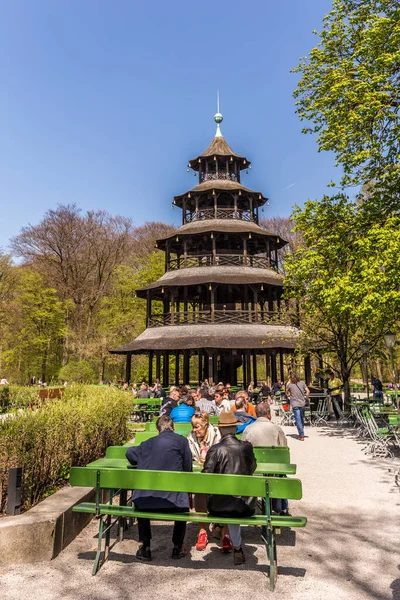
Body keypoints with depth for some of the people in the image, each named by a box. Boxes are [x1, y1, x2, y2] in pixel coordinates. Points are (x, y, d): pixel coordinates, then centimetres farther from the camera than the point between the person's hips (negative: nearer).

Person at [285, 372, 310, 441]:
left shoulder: (289, 384, -7)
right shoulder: (302, 383, -1)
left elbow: (287, 393, 9)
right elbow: (308, 391, -4)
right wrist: (306, 399, 7)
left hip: (295, 405, -4)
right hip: (302, 404, 4)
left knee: (298, 420, -1)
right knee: (302, 419, 19)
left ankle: (301, 435, -4)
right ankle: (301, 434, 30)